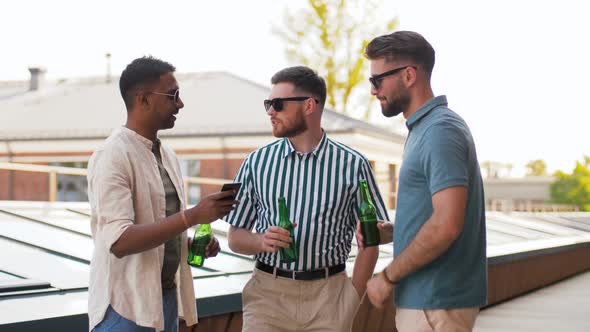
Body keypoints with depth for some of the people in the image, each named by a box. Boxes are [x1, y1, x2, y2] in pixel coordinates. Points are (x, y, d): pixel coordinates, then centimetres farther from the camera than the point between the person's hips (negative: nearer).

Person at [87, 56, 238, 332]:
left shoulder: (168, 156, 11)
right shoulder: (113, 156, -14)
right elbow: (119, 241, -23)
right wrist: (193, 215, -25)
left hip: (167, 298, 8)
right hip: (127, 307, -7)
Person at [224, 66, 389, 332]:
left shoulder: (353, 165, 0)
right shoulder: (256, 163, 4)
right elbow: (235, 237, 7)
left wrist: (353, 296, -5)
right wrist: (262, 242, -13)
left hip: (328, 294, -1)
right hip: (268, 291, 1)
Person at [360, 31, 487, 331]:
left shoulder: (441, 131, -17)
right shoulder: (423, 128, 14)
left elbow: (446, 225, -25)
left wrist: (388, 276, -16)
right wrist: (387, 230, 4)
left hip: (436, 303, -9)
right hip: (425, 296, 9)